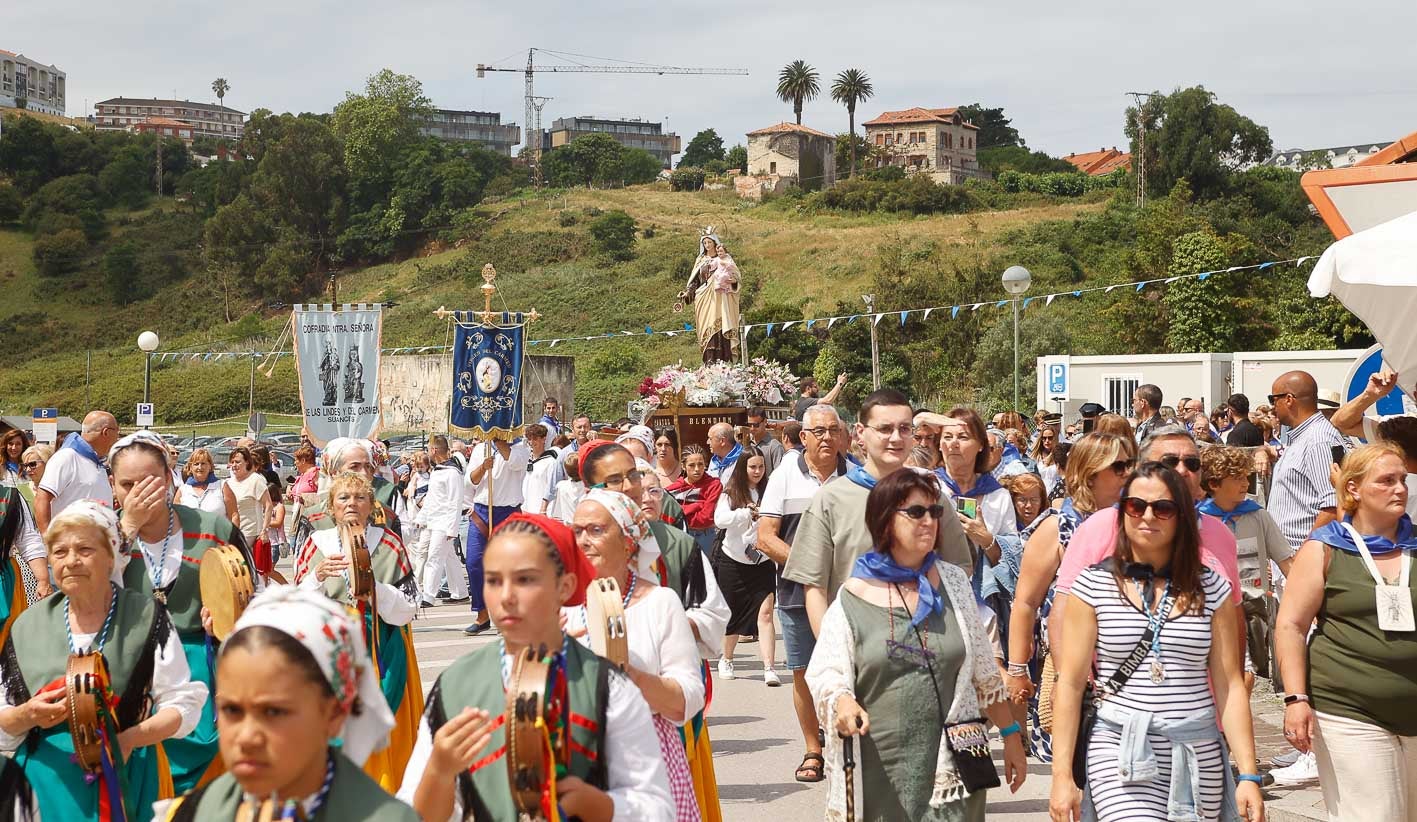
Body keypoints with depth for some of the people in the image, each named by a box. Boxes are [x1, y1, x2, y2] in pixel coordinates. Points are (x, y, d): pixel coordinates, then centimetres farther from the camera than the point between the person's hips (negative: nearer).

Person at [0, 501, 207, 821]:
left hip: (123, 778, -2)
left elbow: (184, 702, -6)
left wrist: (130, 739, -22)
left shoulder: (146, 616, -6)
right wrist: (27, 715, -16)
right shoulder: (28, 625, 3)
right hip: (45, 777, 3)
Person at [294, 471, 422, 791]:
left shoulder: (390, 545, 0)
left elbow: (405, 612, -5)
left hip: (381, 654, -1)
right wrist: (317, 577, -17)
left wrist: (371, 585, -21)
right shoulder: (317, 544, 3)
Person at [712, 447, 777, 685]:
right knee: (733, 613, 13)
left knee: (765, 612, -12)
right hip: (734, 562, 0)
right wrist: (748, 512, -25)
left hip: (763, 563, 0)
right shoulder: (730, 494, -1)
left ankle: (768, 668, -15)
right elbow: (719, 520, -16)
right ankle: (726, 660, 34)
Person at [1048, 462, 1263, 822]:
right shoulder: (1093, 585, 2)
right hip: (1120, 752, -2)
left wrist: (1249, 775, 0)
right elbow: (1070, 684, 1)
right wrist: (1062, 776, -4)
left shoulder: (1212, 588, 7)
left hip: (1198, 755, 3)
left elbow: (1230, 686, 6)